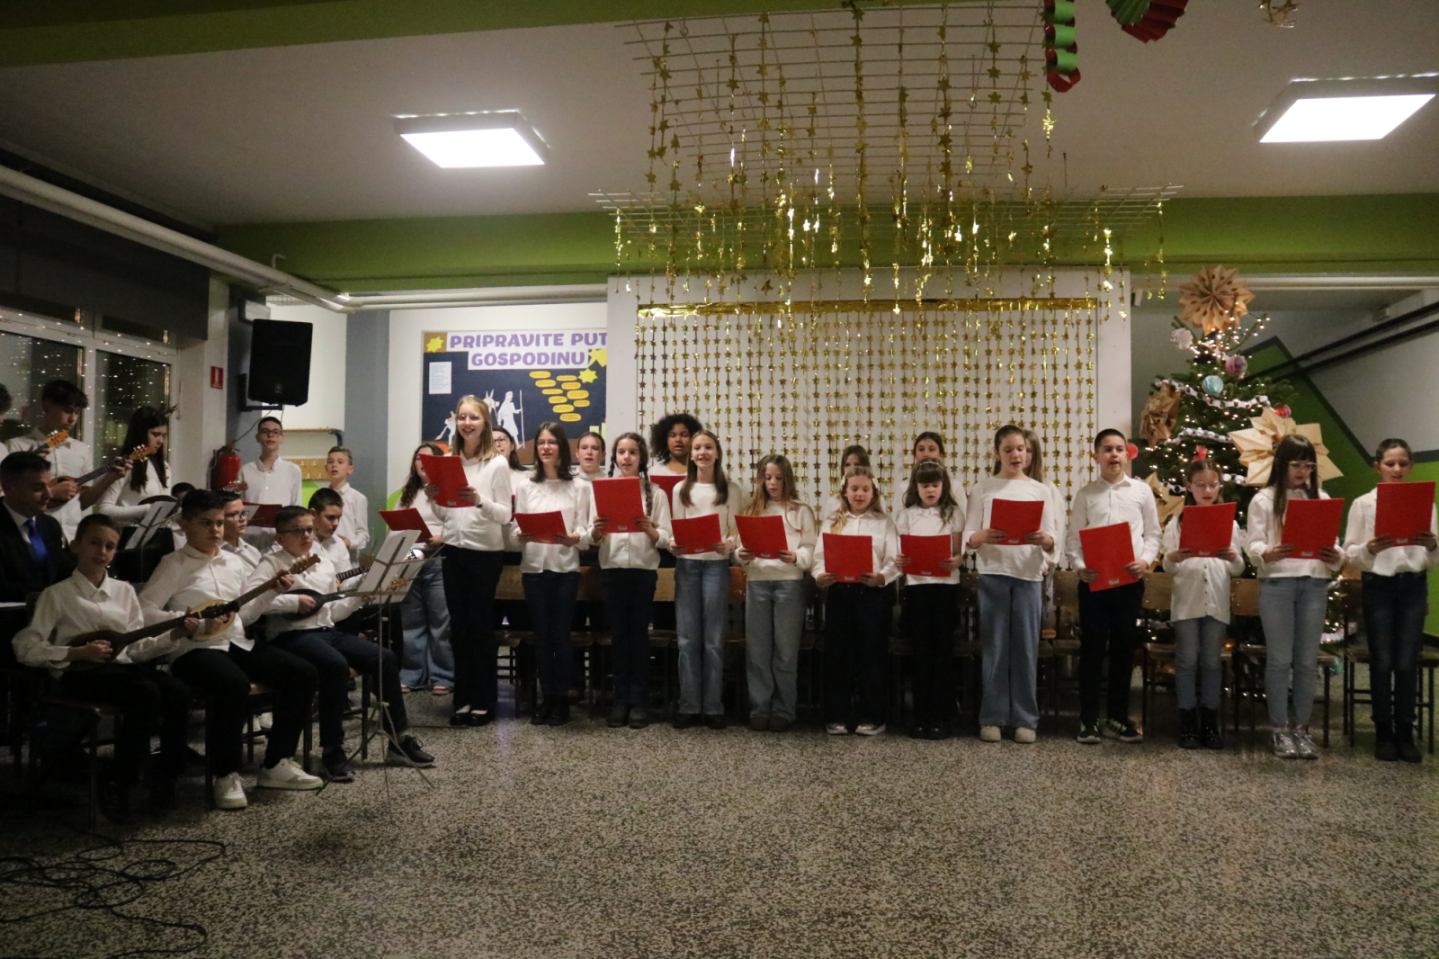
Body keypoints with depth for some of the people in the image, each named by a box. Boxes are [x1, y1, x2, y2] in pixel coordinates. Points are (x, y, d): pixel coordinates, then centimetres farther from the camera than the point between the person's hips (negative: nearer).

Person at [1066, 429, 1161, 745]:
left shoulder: (1142, 491, 6)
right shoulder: (1085, 493, 4)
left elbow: (1153, 533, 7)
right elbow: (1073, 537, 2)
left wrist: (1145, 560, -10)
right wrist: (1079, 566, -13)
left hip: (1130, 579, 1)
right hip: (1093, 579, -1)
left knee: (1124, 648, 8)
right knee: (1092, 648, 1)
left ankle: (1118, 717, 19)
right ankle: (1088, 719, 9)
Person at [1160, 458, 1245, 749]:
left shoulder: (1229, 522, 10)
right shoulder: (1178, 521, 5)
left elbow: (1238, 570, 9)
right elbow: (1167, 566, 1)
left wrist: (1232, 557, -13)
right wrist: (1174, 557, -21)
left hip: (1217, 601, 2)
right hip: (1186, 600, -1)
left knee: (1212, 661, 6)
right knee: (1187, 660, 1)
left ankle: (1210, 722, 15)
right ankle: (1188, 722, 8)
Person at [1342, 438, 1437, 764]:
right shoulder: (1363, 504, 0)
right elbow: (1350, 553, -2)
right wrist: (1369, 549, -22)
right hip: (1378, 587, -1)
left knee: (1407, 663, 1)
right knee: (1382, 662, 1)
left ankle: (1405, 733, 13)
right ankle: (1384, 733, 13)